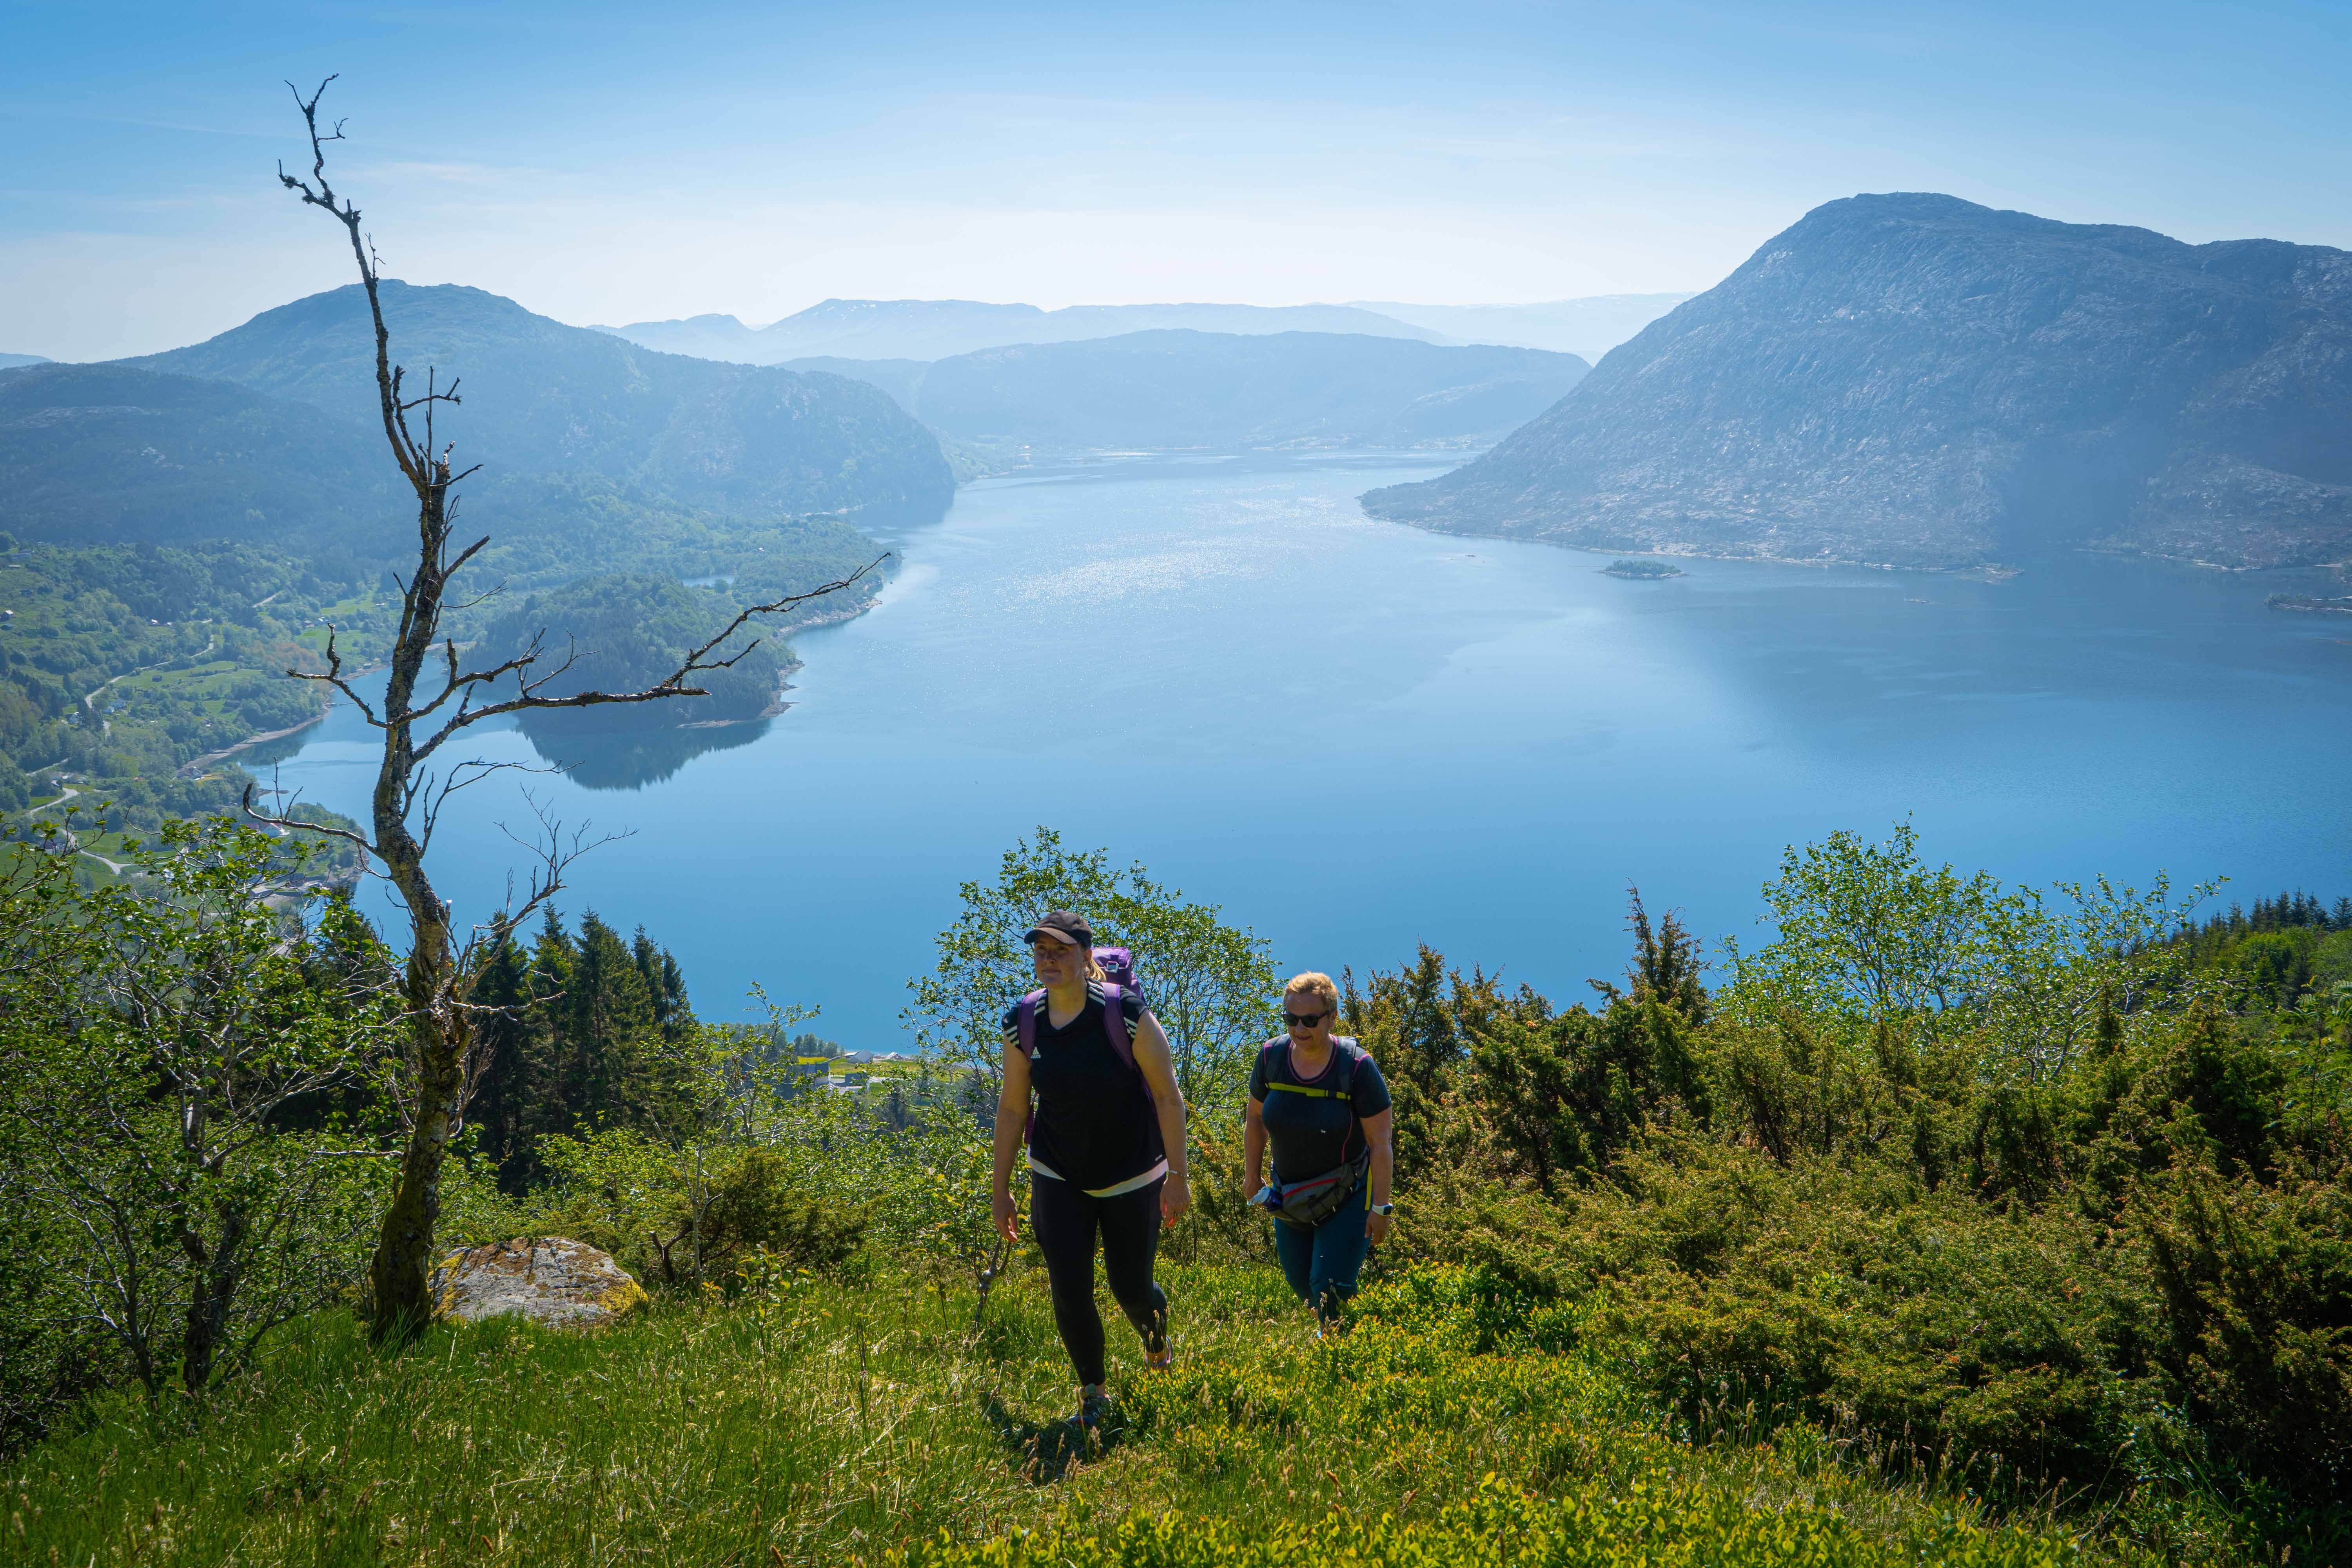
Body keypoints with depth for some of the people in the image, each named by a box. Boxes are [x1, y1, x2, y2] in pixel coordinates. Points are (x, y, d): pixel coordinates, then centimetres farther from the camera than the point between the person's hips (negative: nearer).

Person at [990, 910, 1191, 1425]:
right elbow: (1012, 1108, 2)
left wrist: (1177, 1176, -12)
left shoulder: (1126, 1014, -20)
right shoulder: (1022, 1024, -9)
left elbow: (1167, 1097, -12)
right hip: (1058, 1177, 2)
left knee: (1131, 1291, 6)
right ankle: (1093, 1394, 17)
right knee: (1069, 1291, -7)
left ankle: (1155, 1330, 44)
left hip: (1131, 1175, -2)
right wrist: (1000, 1189, 5)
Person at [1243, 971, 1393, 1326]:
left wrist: (1380, 1207, -16)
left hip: (1347, 1196, -5)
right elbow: (1255, 1118, 6)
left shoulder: (1357, 1067, -22)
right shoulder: (1271, 1056, -11)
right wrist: (1252, 1181, 8)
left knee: (1330, 1288, -10)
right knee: (1300, 1282, 16)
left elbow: (1380, 1144, -17)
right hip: (1290, 1196, 5)